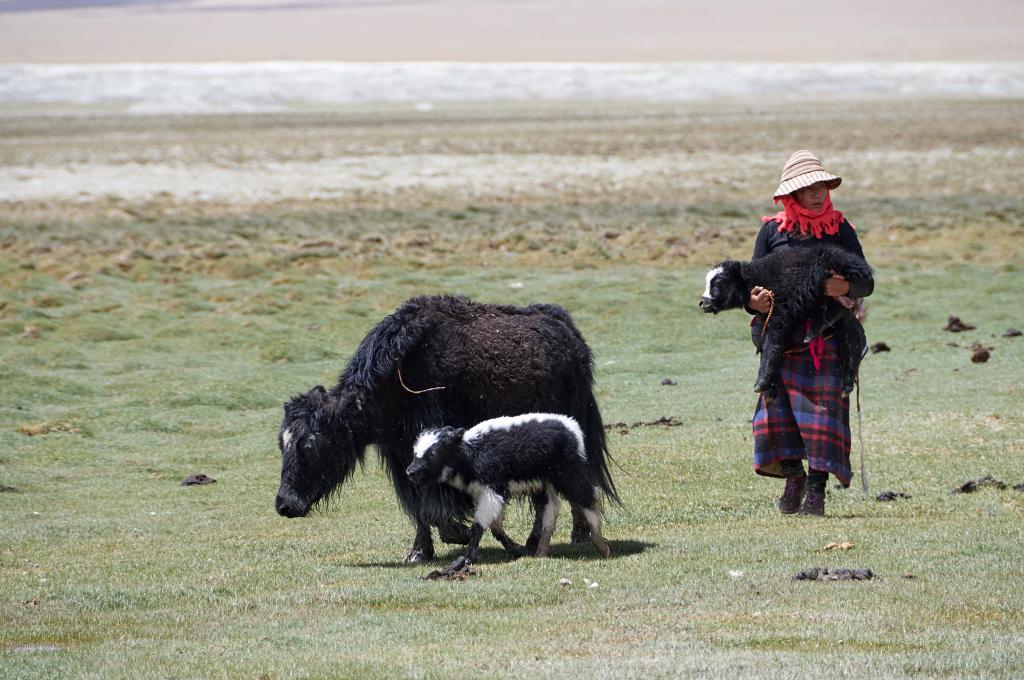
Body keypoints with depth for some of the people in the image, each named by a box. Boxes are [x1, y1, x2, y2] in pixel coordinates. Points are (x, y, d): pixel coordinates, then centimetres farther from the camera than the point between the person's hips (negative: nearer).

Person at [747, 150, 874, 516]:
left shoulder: (840, 230, 6)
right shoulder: (772, 230, 7)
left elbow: (866, 282, 5)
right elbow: (754, 280, 11)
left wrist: (846, 288, -19)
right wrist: (754, 302, -13)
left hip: (827, 336, -1)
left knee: (823, 407, -6)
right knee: (777, 405, -4)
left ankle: (817, 488, 1)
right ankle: (794, 475, 16)